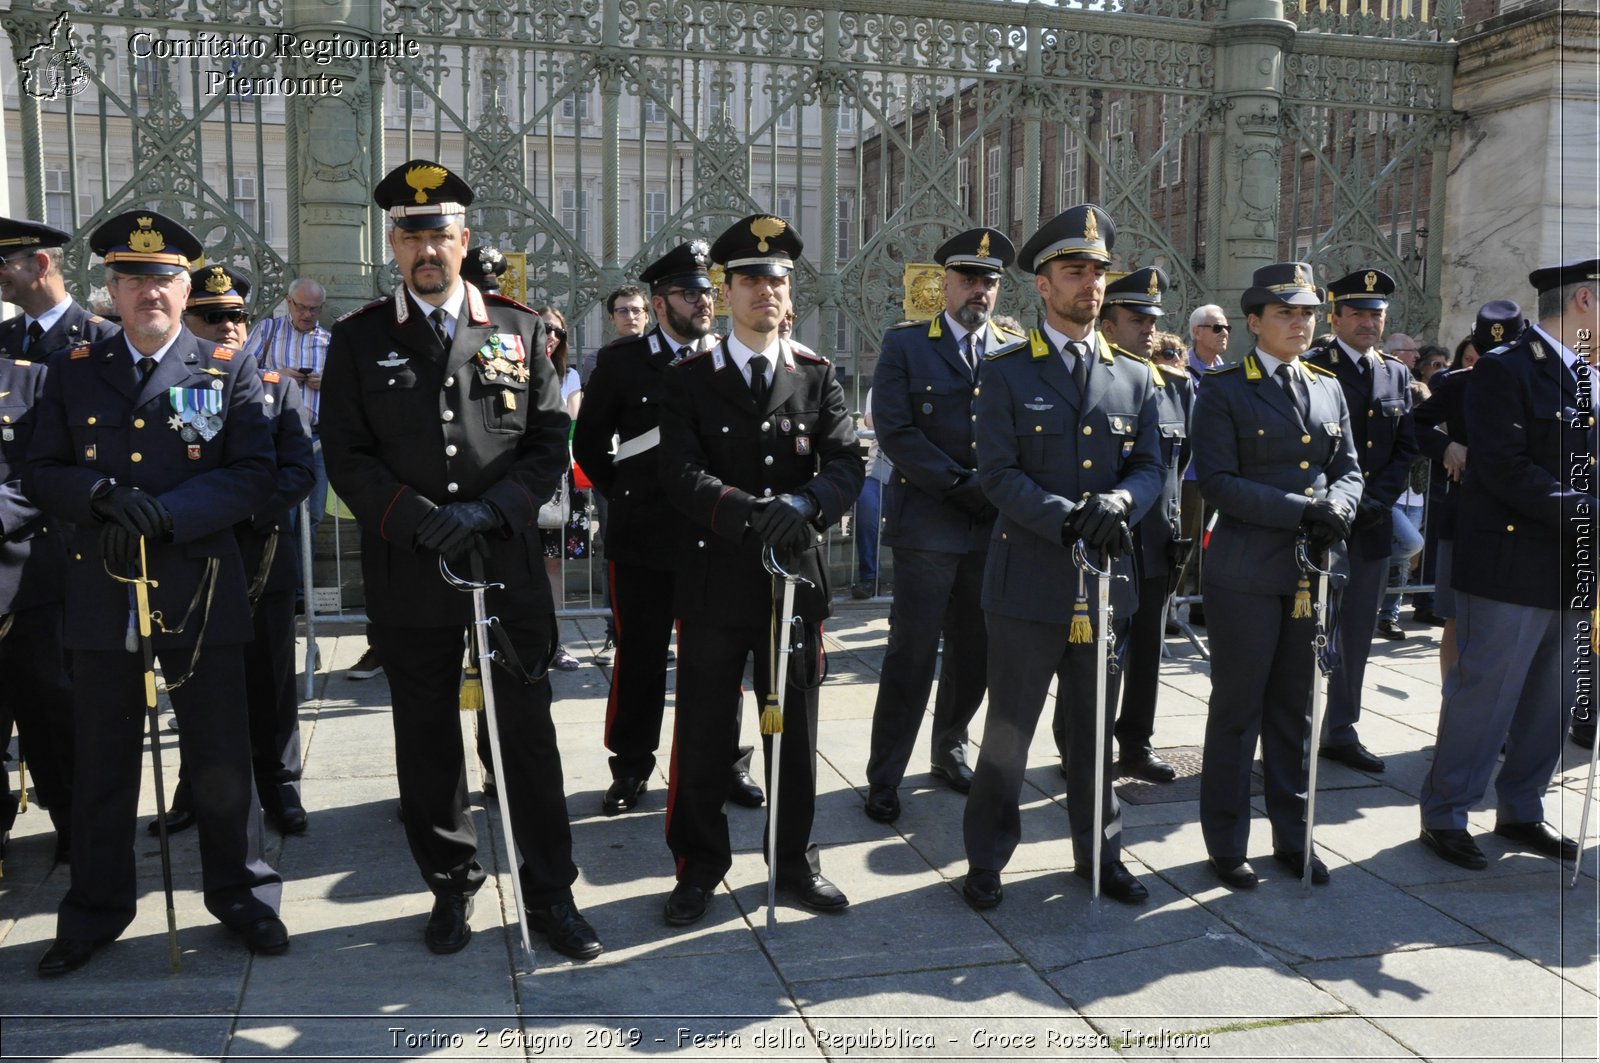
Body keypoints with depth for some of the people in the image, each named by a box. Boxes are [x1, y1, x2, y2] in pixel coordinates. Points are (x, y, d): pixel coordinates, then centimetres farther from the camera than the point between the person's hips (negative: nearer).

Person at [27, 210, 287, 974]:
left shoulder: (230, 371, 3)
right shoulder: (73, 371, 9)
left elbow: (255, 476, -6)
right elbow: (42, 476, 7)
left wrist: (171, 511, -19)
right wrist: (99, 495, -15)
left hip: (201, 593, -2)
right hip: (101, 593, 2)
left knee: (221, 755, 7)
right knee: (101, 761, 11)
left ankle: (242, 894, 23)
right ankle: (96, 911, 27)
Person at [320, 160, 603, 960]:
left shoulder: (520, 329, 6)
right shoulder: (360, 339, 4)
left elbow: (550, 442, 2)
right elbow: (347, 458, -2)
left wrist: (489, 508, -13)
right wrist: (423, 520, -16)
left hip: (509, 565, 0)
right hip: (409, 578, 0)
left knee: (529, 734, 5)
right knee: (428, 741, 11)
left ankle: (550, 892, 19)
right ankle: (452, 887, 28)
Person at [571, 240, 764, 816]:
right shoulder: (622, 361, 2)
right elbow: (589, 443, 10)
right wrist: (626, 493, 6)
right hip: (642, 539, -1)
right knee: (639, 658, 7)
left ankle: (727, 762, 23)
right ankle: (631, 767, 21)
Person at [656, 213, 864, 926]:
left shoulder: (817, 378, 7)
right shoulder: (689, 379, 1)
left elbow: (848, 464, -5)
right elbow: (681, 474, -11)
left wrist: (803, 505, -26)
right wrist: (754, 511, -27)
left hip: (795, 578, 2)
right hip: (715, 582, -1)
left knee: (795, 730, 12)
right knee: (704, 734, 7)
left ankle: (795, 861, 28)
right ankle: (699, 866, 24)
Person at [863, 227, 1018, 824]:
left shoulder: (1016, 352, 10)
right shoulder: (905, 345, 1)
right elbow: (893, 429, -9)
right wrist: (962, 484, -14)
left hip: (993, 528, 4)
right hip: (928, 525, -4)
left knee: (974, 652, 13)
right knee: (912, 656, -2)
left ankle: (949, 752, 33)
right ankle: (884, 779, 9)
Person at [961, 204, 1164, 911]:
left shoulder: (1134, 379, 11)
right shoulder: (1006, 373, -1)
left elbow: (1151, 468, 6)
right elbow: (997, 474, -9)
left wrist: (1118, 501, -16)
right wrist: (1067, 519, -21)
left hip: (1104, 580, 4)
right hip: (1029, 581, -4)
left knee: (1095, 726, 16)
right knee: (1009, 728, 5)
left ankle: (1099, 852, 32)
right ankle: (986, 859, 21)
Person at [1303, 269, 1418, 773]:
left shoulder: (1397, 375, 13)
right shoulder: (1310, 368, -5)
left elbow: (1406, 448, 10)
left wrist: (1378, 499, -5)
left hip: (1372, 525, 5)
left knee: (1356, 636, 11)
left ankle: (1341, 731, 21)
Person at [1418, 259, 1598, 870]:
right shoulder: (1505, 372, -10)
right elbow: (1507, 470, -19)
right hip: (1513, 565, -8)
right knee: (1483, 698, 0)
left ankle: (1521, 813, 29)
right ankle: (1443, 815, 13)